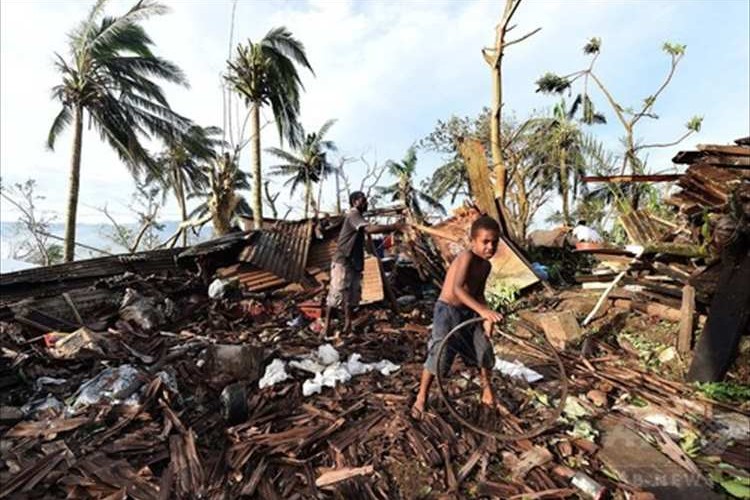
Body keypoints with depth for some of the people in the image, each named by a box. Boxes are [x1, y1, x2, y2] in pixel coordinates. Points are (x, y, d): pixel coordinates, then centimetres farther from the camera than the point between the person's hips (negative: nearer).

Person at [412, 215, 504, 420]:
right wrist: (483, 310, -49)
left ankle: (487, 390, 39)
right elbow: (457, 289, -38)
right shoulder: (467, 257, -24)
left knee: (485, 352, 10)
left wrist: (486, 318, -2)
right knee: (440, 356, -9)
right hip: (447, 310, -7)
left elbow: (479, 293, 12)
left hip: (469, 312, 8)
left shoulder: (486, 265, 2)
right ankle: (421, 398, 12)